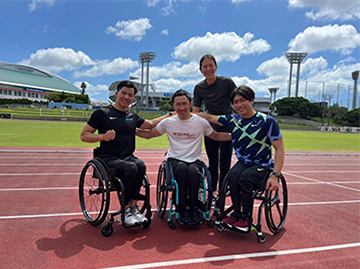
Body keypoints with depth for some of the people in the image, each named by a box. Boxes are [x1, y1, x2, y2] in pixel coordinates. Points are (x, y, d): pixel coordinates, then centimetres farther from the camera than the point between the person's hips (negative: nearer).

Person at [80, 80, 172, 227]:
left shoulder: (133, 117, 16)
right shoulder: (102, 113, 2)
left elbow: (151, 124, 32)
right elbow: (84, 135, 2)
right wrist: (103, 136, -15)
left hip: (128, 157, 4)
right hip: (109, 159, -4)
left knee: (140, 165, -29)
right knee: (131, 168, -33)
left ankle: (132, 207, -18)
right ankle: (126, 211, -17)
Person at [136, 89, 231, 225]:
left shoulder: (201, 122, 5)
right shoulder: (168, 122, 5)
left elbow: (216, 136, 18)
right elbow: (148, 134, 15)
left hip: (194, 160, 0)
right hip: (175, 159, 0)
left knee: (192, 171, -34)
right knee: (182, 169, -34)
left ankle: (194, 209, -15)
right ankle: (183, 209, -20)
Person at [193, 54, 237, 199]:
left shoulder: (227, 82, -10)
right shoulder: (199, 88, 0)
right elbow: (195, 113, 2)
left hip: (227, 126, -3)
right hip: (210, 128, 4)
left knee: (224, 164, -1)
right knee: (212, 163, 12)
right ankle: (212, 191, 26)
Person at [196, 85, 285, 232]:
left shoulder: (267, 121, -12)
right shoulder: (233, 119, 1)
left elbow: (279, 149, -11)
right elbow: (210, 117, 12)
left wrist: (275, 175, -20)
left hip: (262, 165, -3)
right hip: (243, 162, 4)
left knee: (245, 177, -31)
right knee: (233, 175, -27)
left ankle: (246, 217, -11)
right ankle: (236, 213, -9)